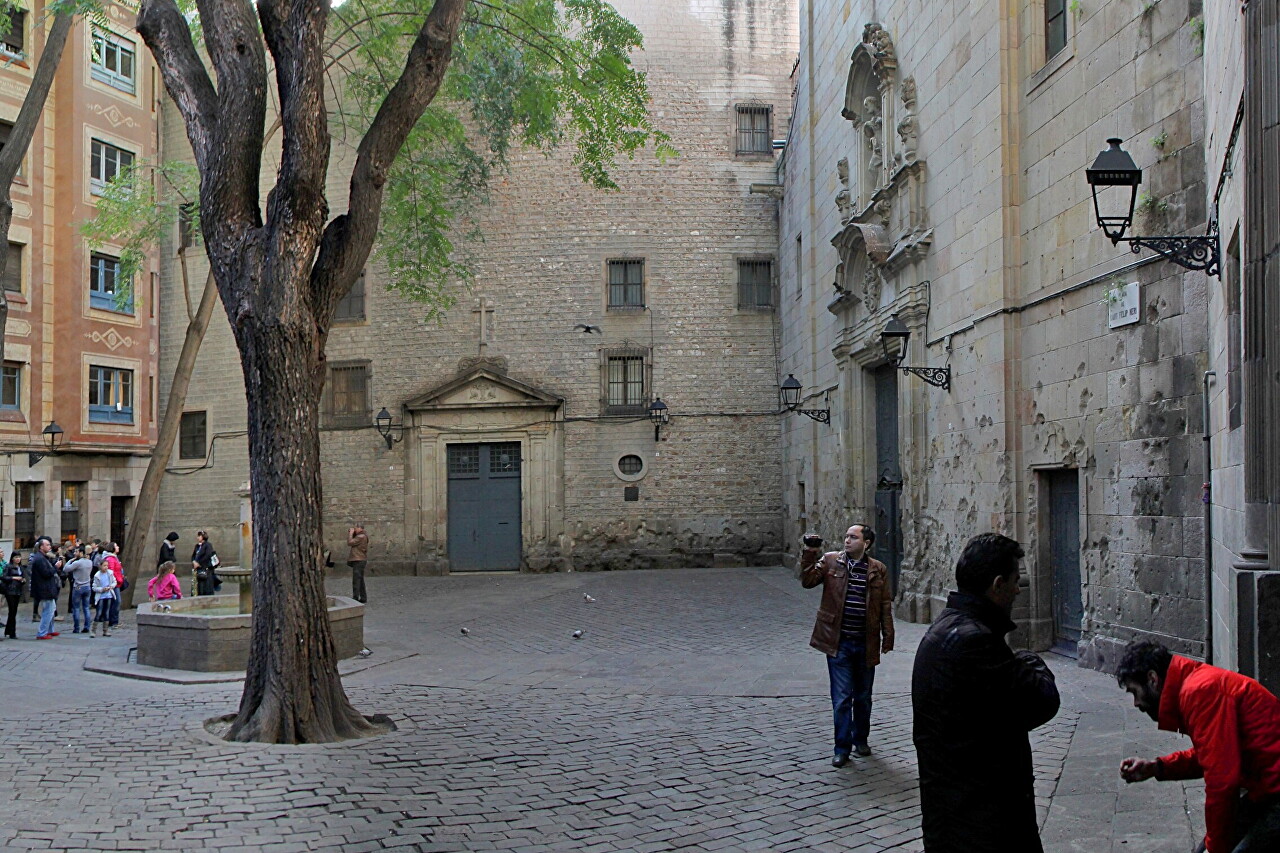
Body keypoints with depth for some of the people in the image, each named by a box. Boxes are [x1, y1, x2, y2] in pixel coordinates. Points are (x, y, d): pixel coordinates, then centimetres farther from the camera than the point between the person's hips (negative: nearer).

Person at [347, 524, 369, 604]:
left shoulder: (361, 537, -16)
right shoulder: (360, 536, 16)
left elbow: (349, 543, -17)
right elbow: (351, 542, 19)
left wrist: (350, 533, -7)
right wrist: (350, 533, 9)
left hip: (359, 561, -11)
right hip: (359, 560, 11)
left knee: (356, 580, -11)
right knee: (360, 580, 15)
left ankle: (355, 598, -13)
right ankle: (363, 598, 21)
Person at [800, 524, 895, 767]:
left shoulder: (878, 570, 2)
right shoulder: (830, 561, 1)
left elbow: (886, 605, 5)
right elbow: (808, 581, -10)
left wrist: (888, 637, 1)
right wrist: (809, 555, -22)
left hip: (866, 644, 2)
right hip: (838, 643, -1)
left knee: (863, 696, 15)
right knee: (842, 698, -1)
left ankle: (861, 740, 32)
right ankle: (842, 748, 8)